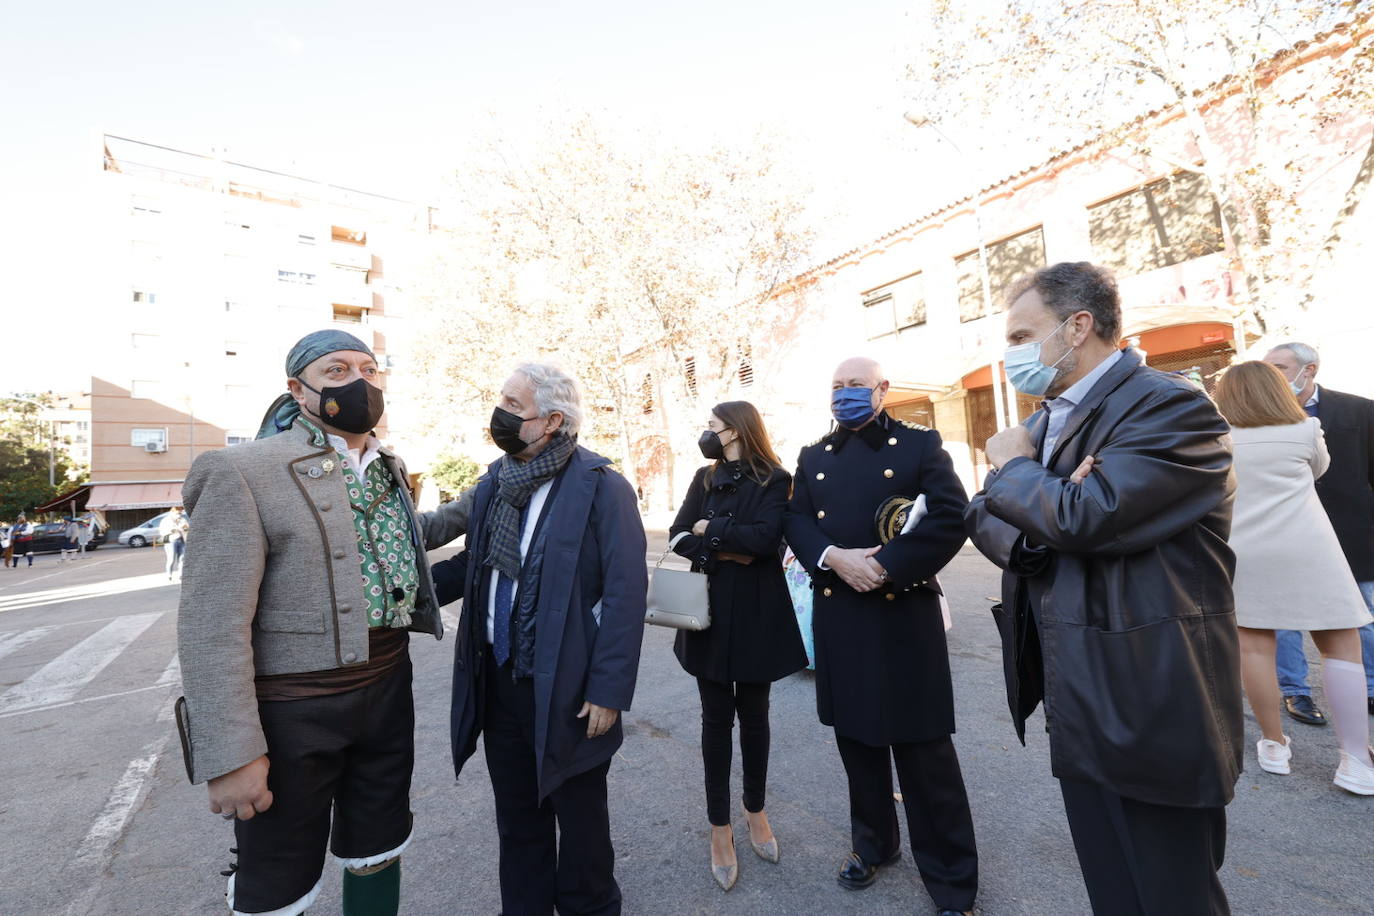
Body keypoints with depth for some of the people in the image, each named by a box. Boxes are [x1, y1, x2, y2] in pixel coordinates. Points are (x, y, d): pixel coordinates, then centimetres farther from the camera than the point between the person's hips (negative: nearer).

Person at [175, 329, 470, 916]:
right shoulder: (243, 471, -14)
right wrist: (231, 754, -18)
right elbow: (212, 625, -17)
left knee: (377, 856, 22)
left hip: (388, 687, 6)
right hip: (292, 707, -5)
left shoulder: (388, 469, 6)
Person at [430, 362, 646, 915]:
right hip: (498, 682, 6)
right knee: (517, 819, 24)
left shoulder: (601, 487, -17)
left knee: (579, 821, 17)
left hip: (566, 690, -6)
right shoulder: (493, 483, 4)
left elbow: (625, 595, -18)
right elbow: (474, 564, 14)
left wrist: (608, 692, -18)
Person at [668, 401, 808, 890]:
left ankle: (756, 811, 35)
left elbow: (764, 539, -20)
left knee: (753, 714, 13)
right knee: (716, 717, 10)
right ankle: (720, 827, 25)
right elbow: (678, 537, -2)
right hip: (710, 608, 3)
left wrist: (710, 530, -10)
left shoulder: (775, 480, -5)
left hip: (756, 611, -2)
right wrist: (726, 551, -17)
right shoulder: (704, 478, 6)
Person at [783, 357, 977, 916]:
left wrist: (885, 565, -19)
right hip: (838, 616, 4)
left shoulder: (920, 444, 0)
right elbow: (796, 522, 3)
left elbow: (952, 517, -11)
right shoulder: (812, 458, 11)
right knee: (856, 737, 18)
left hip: (904, 613, -4)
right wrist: (835, 558, -15)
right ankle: (873, 841, 40)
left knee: (923, 748, 5)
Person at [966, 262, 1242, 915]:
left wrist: (1012, 464, -11)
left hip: (1150, 712, -7)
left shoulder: (1172, 406, -15)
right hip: (1077, 706, 8)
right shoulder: (1049, 418, 10)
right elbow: (985, 517, 5)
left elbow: (1084, 517, -29)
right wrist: (1033, 527, -17)